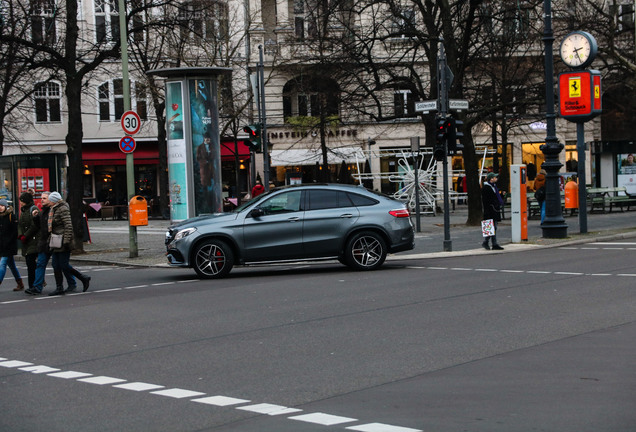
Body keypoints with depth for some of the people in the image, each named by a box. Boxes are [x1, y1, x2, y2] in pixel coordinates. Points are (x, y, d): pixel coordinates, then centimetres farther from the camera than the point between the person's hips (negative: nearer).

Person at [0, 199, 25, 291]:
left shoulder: (11, 216, -8)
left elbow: (15, 231, -10)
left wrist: (8, 242, -15)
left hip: (9, 246, -7)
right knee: (11, 265, 13)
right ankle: (20, 284, 21)